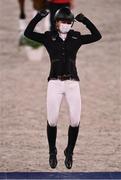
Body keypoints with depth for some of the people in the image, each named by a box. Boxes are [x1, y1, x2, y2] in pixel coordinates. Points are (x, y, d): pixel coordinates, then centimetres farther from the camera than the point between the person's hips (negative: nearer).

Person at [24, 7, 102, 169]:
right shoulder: (49, 37, 8)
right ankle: (52, 152, 12)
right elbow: (28, 33, 0)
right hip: (55, 82, -1)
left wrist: (84, 20, -2)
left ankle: (69, 152, 8)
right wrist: (39, 16, -7)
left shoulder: (76, 38, 11)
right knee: (52, 120, -11)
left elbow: (97, 36, 3)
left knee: (75, 120, -13)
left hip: (72, 83, 1)